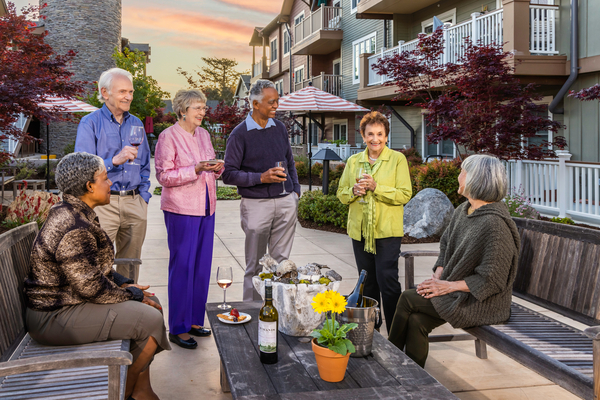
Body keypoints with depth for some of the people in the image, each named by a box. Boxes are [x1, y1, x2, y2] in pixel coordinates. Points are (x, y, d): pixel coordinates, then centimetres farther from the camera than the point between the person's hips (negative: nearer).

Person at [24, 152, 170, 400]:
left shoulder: (74, 213, 8)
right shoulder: (74, 229, -26)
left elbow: (93, 267, 17)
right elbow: (91, 287, -25)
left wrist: (124, 284, 6)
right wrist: (131, 295, -11)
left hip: (67, 300, 11)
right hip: (55, 318, -11)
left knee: (150, 303, 9)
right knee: (151, 320, -15)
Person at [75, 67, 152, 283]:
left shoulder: (136, 124, 14)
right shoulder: (90, 124, -2)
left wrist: (144, 196, 9)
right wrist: (114, 161, -24)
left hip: (134, 203, 5)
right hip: (103, 203, -4)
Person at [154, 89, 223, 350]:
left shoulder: (203, 134, 13)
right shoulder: (168, 137, -8)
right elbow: (163, 176, -12)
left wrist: (217, 168, -2)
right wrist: (196, 169, -22)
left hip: (206, 208, 7)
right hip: (181, 210, -7)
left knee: (202, 265, 10)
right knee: (182, 266, -4)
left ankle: (194, 320, 22)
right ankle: (178, 328, 5)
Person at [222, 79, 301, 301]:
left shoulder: (279, 128, 10)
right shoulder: (240, 134, -6)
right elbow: (229, 174, -9)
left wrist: (295, 191, 11)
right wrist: (261, 177, -18)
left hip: (286, 202, 5)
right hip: (257, 204, -4)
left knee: (281, 261, 8)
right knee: (255, 265, 4)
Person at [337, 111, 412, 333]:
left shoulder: (398, 159, -1)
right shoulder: (353, 161, 11)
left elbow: (405, 194, -8)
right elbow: (341, 193, 13)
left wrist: (376, 187, -19)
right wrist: (354, 191, -9)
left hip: (387, 231, -4)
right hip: (360, 230, 5)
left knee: (387, 280, -10)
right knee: (367, 282, 13)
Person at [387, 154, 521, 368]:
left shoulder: (495, 224, -23)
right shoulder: (462, 210, 7)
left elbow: (491, 280, -22)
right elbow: (445, 244, 19)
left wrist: (449, 286, -19)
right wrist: (438, 275, 1)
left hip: (482, 303, -8)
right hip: (457, 293, 8)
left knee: (408, 299, -13)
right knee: (416, 321, -15)